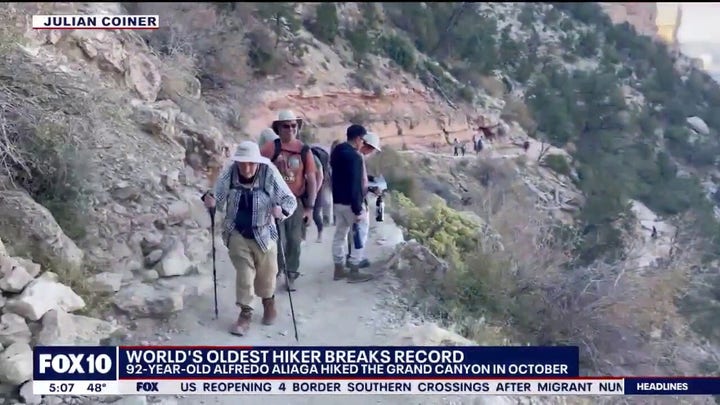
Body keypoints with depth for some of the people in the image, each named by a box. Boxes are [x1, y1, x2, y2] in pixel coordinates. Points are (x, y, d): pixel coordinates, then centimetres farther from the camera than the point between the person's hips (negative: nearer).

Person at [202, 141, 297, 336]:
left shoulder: (269, 174, -22)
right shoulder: (228, 173, -16)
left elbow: (290, 200, -17)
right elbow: (219, 199, -5)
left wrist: (281, 209, -39)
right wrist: (210, 200, -28)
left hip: (263, 233, 0)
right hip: (237, 232, 0)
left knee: (266, 272, 16)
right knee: (244, 272, -1)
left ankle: (269, 301, 45)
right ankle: (246, 312, 16)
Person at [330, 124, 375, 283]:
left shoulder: (336, 152, 9)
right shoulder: (354, 156, -19)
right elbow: (354, 185, -23)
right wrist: (358, 210, -21)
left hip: (337, 201, 9)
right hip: (350, 202, -9)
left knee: (339, 235, 14)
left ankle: (339, 270, 20)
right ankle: (354, 272, 3)